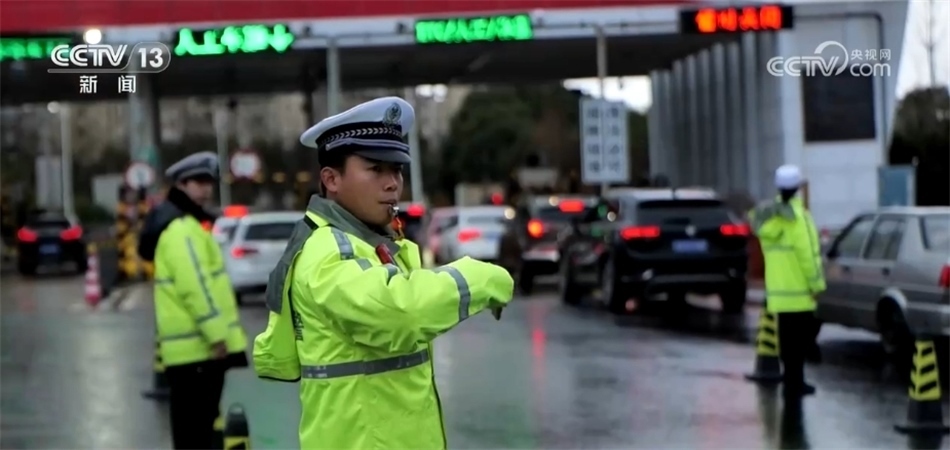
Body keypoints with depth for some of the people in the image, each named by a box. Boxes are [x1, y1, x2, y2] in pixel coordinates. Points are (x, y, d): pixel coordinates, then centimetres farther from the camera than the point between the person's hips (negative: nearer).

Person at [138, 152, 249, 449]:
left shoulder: (187, 224, 21)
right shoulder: (181, 229, -14)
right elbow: (193, 285, -22)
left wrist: (216, 333, 23)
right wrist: (216, 332, -22)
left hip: (199, 343, 11)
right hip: (196, 344, -11)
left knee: (199, 422, 16)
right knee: (193, 426, -7)